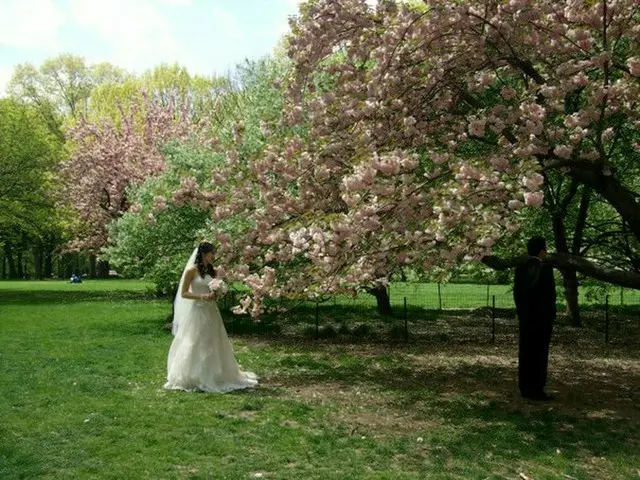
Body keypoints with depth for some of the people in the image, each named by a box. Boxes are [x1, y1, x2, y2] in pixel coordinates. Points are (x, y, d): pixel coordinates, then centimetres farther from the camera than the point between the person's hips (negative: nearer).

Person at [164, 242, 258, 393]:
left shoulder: (211, 271, 10)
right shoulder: (192, 270, -9)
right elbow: (183, 293, -9)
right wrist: (201, 297, -19)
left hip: (211, 311, 7)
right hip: (197, 311, -6)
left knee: (213, 345, 10)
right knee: (195, 345, 0)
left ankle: (212, 377, 21)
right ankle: (191, 379, 12)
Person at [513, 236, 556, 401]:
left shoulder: (520, 269, 5)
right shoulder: (546, 269, -14)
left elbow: (517, 294, 7)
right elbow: (550, 294, -13)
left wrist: (522, 313, 15)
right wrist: (551, 315, -1)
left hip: (525, 318, 6)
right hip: (542, 318, -6)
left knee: (525, 354, 8)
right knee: (540, 355, -1)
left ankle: (526, 389, 13)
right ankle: (536, 390, 1)